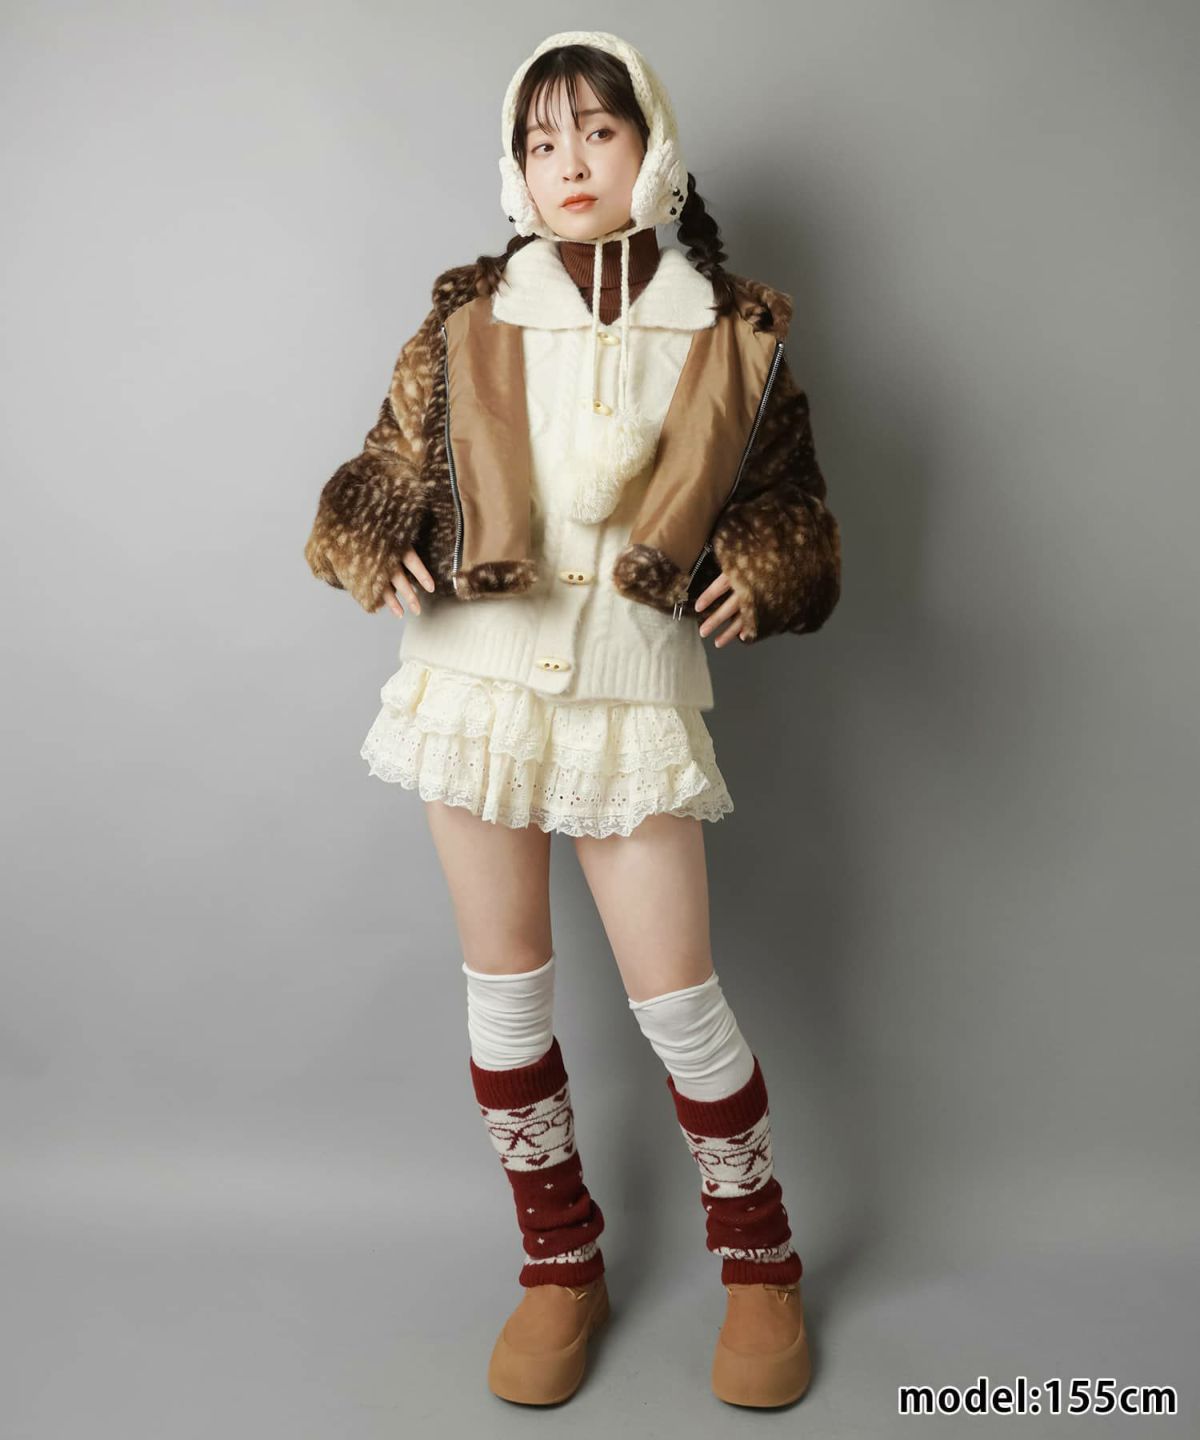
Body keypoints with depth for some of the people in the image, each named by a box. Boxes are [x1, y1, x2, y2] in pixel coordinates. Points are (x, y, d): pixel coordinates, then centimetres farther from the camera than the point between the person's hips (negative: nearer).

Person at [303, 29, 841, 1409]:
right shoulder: (469, 318, 6)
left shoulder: (732, 331, 4)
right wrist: (377, 555, -9)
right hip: (476, 681, 2)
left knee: (676, 998, 0)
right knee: (505, 986, 9)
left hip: (632, 694, -2)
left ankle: (761, 1264, 27)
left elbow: (791, 498, 10)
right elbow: (386, 472, 11)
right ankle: (560, 1268, 29)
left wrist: (759, 571, -10)